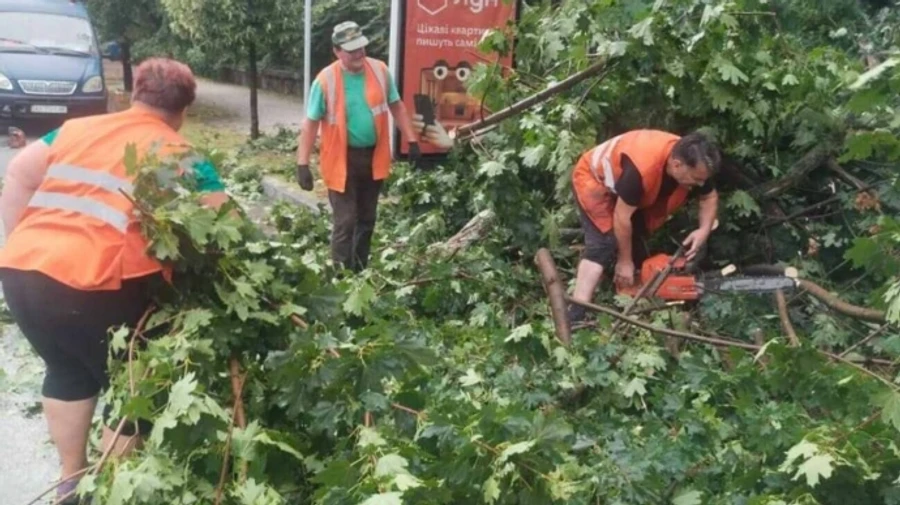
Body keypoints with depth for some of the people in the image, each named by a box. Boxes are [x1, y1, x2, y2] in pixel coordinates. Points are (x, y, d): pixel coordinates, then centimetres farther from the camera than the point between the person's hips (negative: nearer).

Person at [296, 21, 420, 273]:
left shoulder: (380, 70, -4)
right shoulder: (325, 80, -14)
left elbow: (396, 106, 8)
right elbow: (310, 123, -11)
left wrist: (412, 140, 5)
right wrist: (302, 164, -16)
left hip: (374, 157, 4)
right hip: (342, 160, -4)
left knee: (367, 218, 16)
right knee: (345, 222, -3)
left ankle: (361, 270, 32)